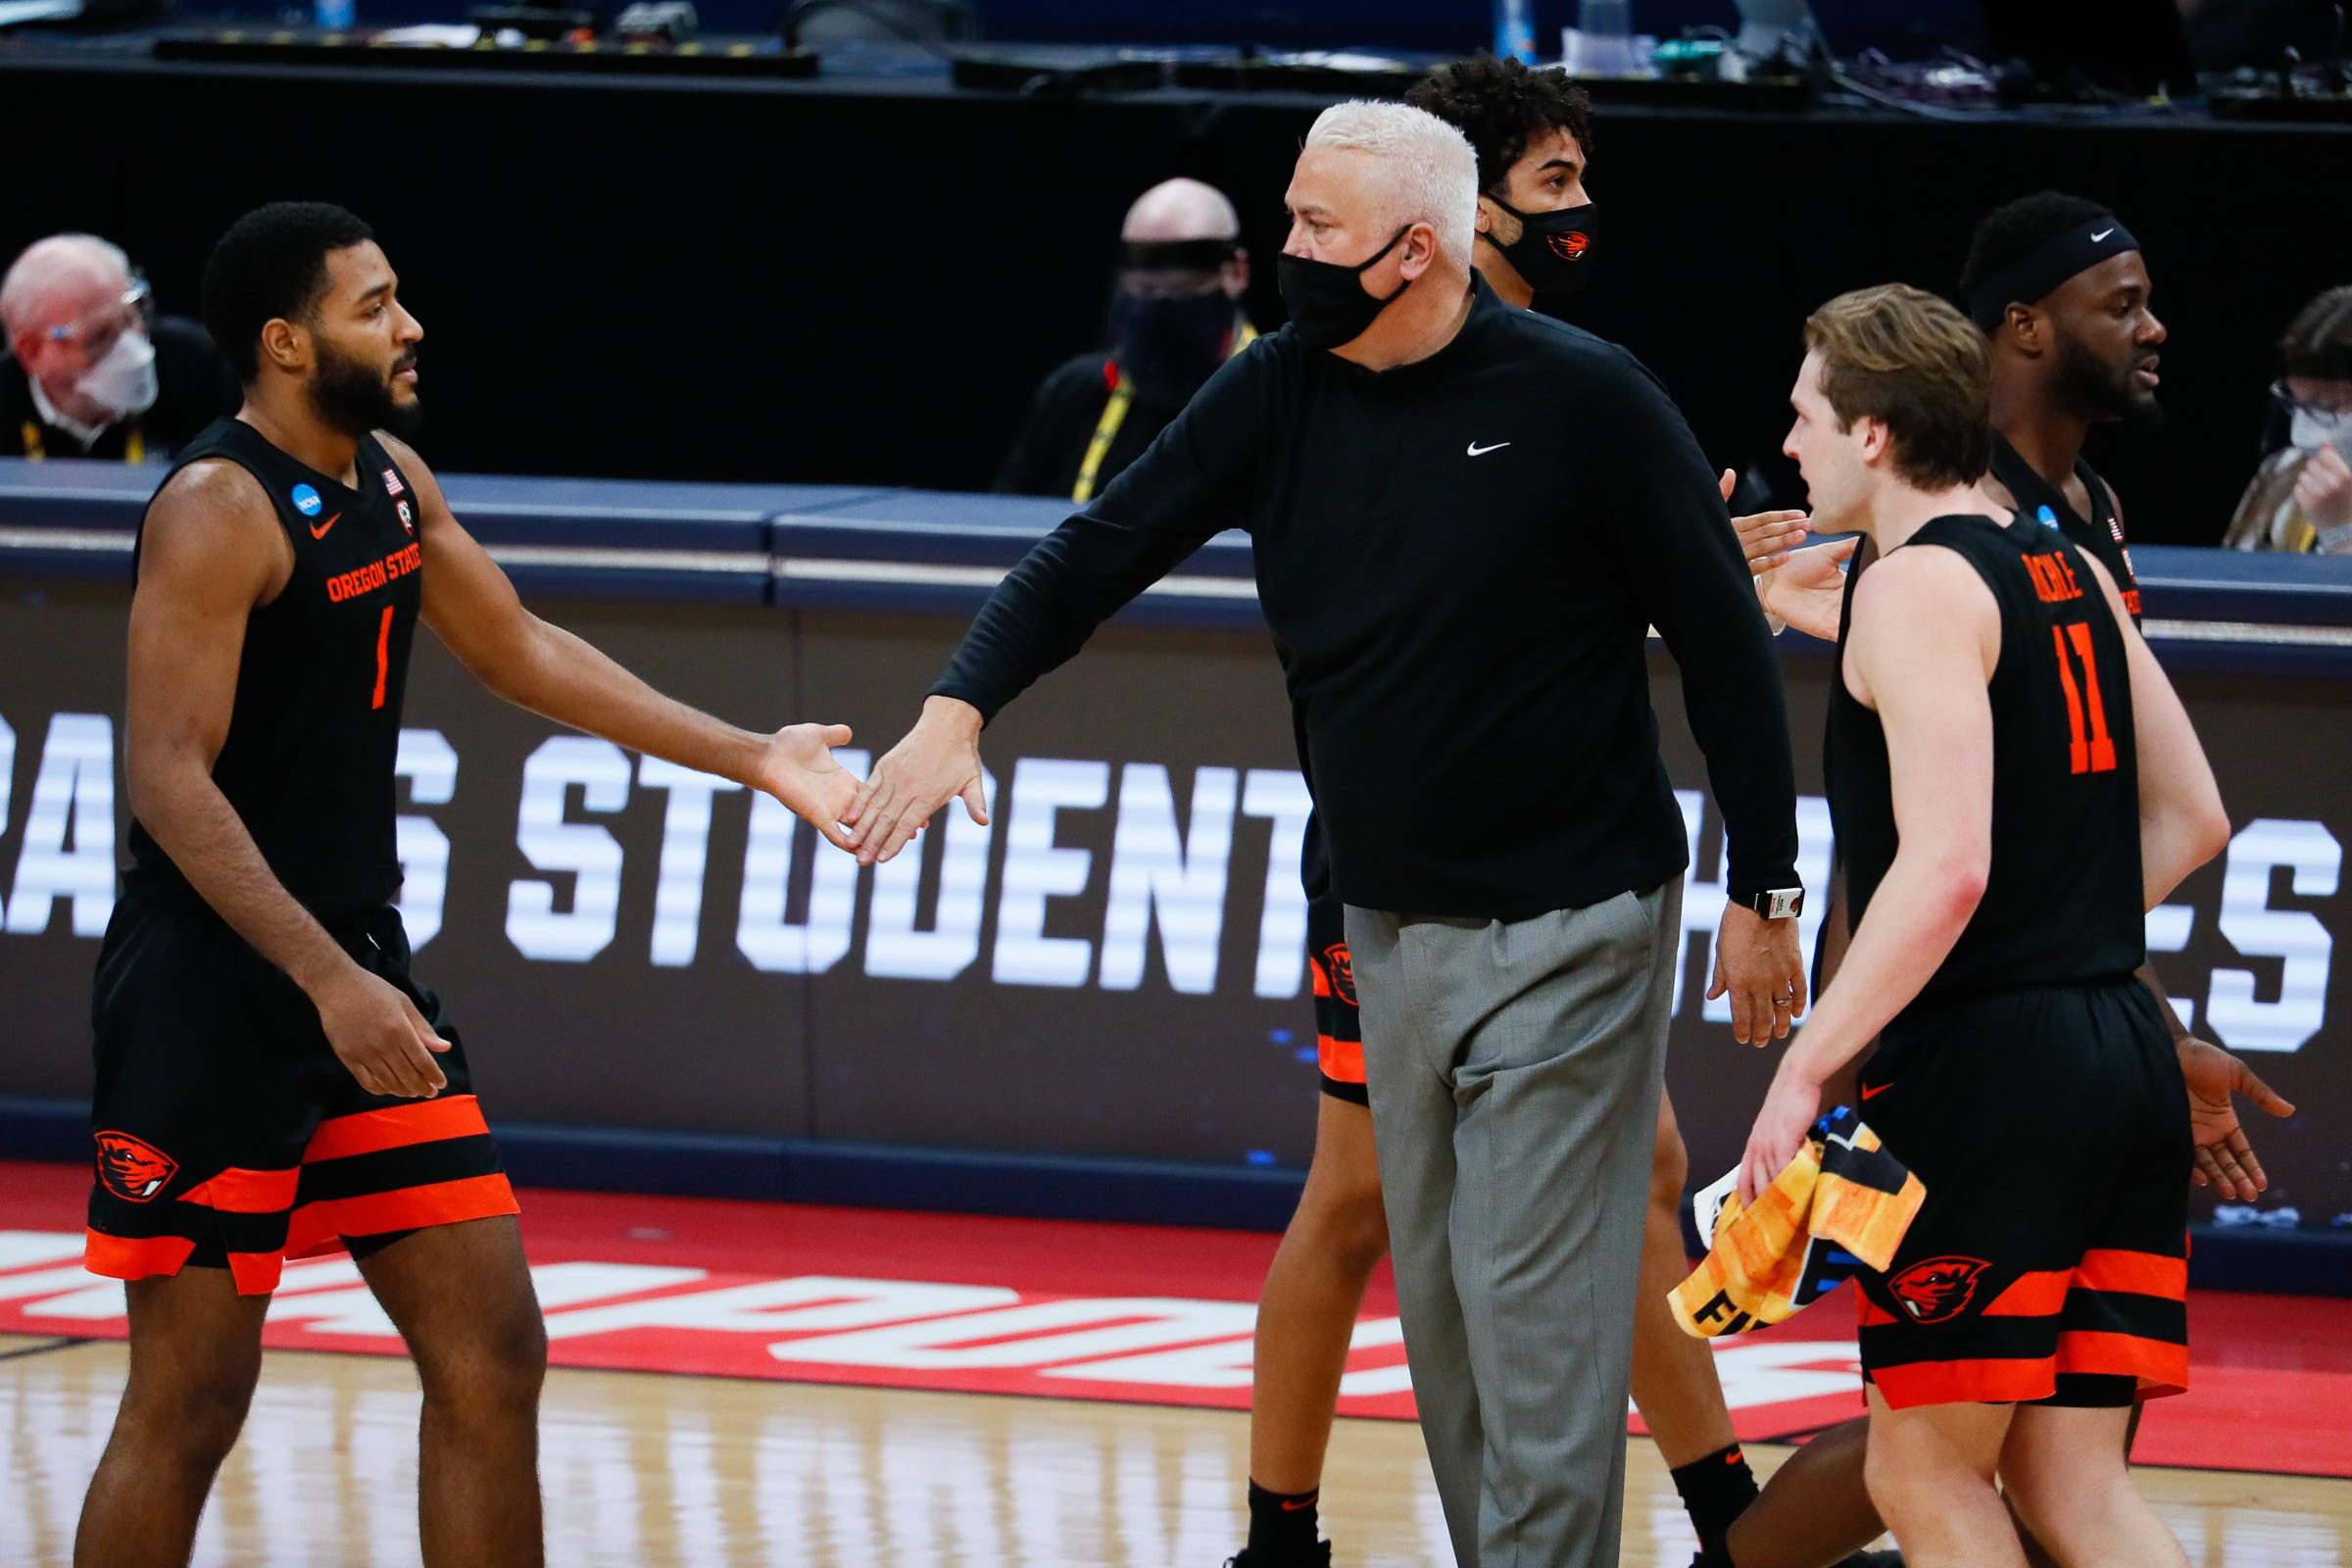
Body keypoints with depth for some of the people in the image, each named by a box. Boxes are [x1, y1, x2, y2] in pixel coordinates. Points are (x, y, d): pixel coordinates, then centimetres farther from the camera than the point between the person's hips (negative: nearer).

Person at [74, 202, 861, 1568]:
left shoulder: (392, 478, 10)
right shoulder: (219, 509, -17)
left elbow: (518, 651, 23)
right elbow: (170, 778, -22)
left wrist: (753, 759, 19)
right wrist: (329, 983, -30)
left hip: (360, 962, 8)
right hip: (217, 985, -8)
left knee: (493, 1355, 6)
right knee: (192, 1401, -4)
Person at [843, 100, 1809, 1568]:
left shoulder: (1582, 397, -11)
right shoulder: (1281, 394, 3)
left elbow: (1723, 643, -7)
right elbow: (1100, 553, 2)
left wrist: (1765, 892, -6)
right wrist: (961, 706, -14)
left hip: (1570, 932, -6)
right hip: (1393, 934, 6)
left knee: (1534, 1314, -9)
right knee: (1440, 1316, 11)